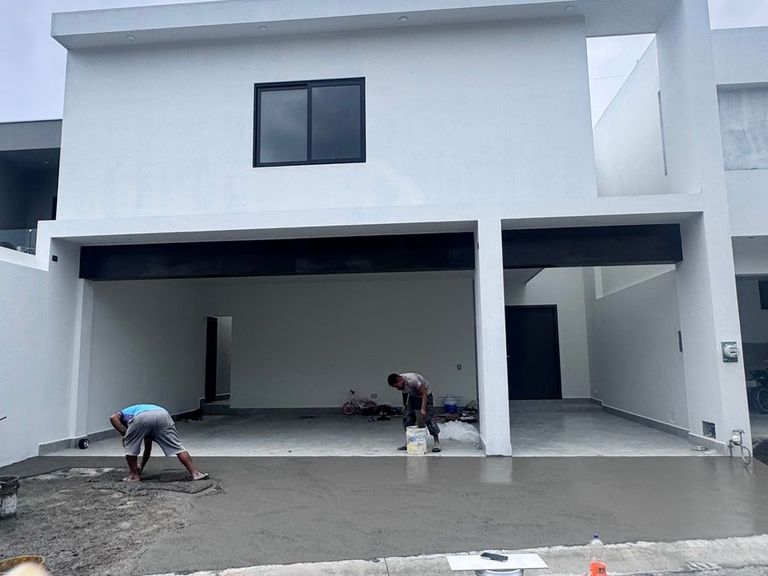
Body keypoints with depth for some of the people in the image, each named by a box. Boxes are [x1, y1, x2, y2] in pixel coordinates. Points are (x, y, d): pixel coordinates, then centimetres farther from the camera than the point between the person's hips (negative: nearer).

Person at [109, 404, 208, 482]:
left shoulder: (125, 412, 41)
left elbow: (113, 417, 12)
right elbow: (148, 448, 50)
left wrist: (124, 434, 18)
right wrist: (141, 467, 62)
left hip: (141, 417, -3)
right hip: (162, 415, 4)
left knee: (130, 447, 25)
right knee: (177, 446, 9)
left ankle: (134, 475, 28)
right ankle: (195, 473, 3)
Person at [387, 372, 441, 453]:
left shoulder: (412, 379, -36)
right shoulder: (400, 384, -14)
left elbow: (424, 393, -32)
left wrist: (423, 409, -38)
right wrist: (405, 407, 15)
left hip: (425, 395, -7)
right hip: (413, 396, 7)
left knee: (428, 418, -17)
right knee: (407, 418, 0)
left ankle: (437, 443, -12)